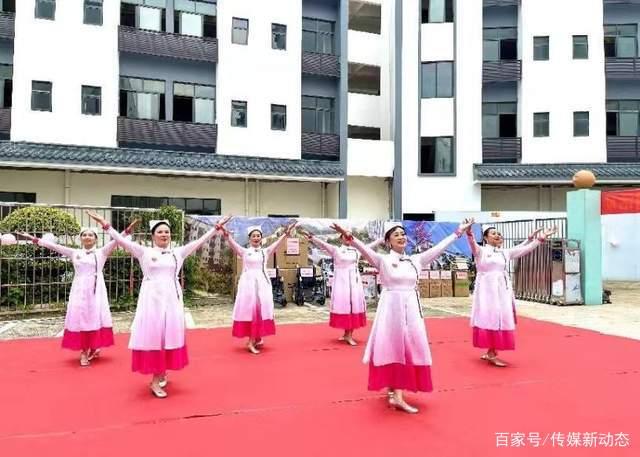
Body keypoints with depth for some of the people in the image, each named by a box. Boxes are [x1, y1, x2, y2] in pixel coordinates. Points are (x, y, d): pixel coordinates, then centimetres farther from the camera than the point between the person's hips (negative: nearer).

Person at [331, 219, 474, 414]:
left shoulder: (416, 260, 8)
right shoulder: (382, 260, -5)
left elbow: (438, 248, 11)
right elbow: (365, 249, -21)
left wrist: (458, 232, 11)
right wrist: (349, 237, -38)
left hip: (411, 308, 4)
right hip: (391, 307, -4)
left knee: (408, 350, 3)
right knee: (392, 350, 1)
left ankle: (396, 394, 10)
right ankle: (394, 393, 13)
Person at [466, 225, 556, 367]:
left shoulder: (505, 253, 15)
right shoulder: (481, 251, -2)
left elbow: (524, 249, 17)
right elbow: (472, 244, -22)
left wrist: (540, 239, 11)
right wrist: (469, 233, -43)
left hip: (503, 290, 6)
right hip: (487, 289, -6)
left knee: (501, 320, 6)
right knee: (490, 319, -7)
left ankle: (491, 352, 16)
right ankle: (491, 354, -2)